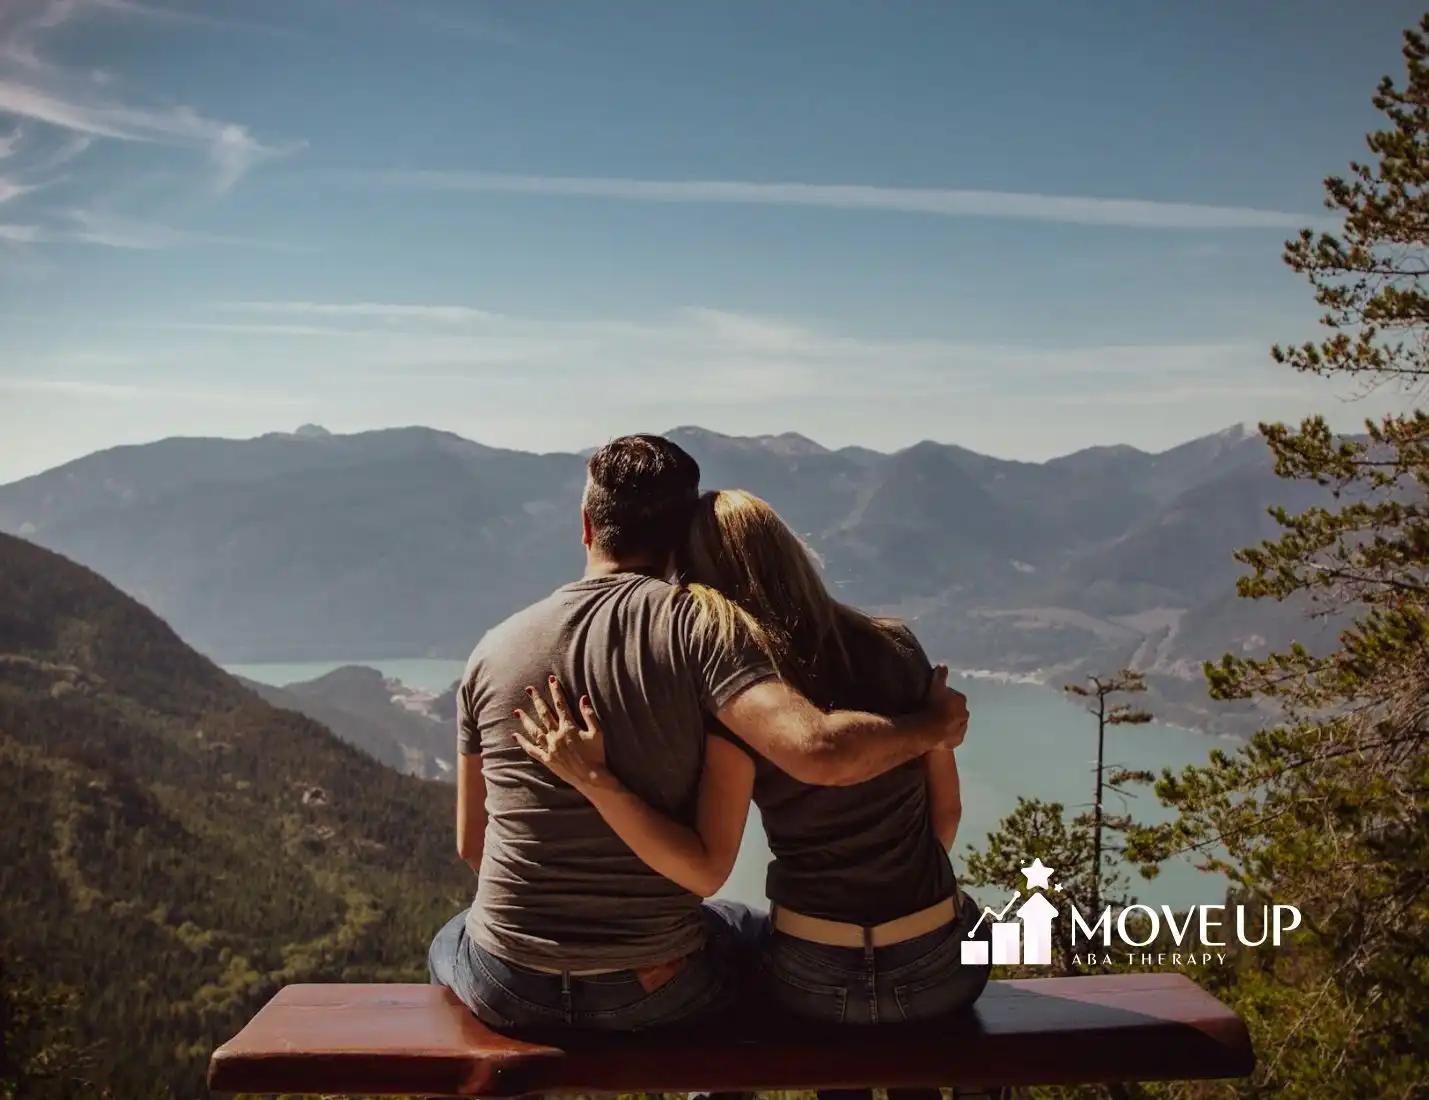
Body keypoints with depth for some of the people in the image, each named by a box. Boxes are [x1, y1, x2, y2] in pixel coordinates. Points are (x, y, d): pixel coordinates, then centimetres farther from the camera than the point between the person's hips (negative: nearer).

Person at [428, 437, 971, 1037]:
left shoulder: (494, 648, -2)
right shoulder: (693, 627, -14)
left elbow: (470, 844, 7)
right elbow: (821, 751, -29)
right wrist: (931, 725, -9)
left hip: (509, 992, 2)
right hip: (656, 989, -2)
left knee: (450, 940, 38)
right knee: (755, 931, 32)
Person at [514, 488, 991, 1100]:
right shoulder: (897, 649, -6)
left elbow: (706, 871, -17)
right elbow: (947, 810, 2)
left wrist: (594, 781, -20)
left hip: (818, 980, -2)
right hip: (937, 968, 2)